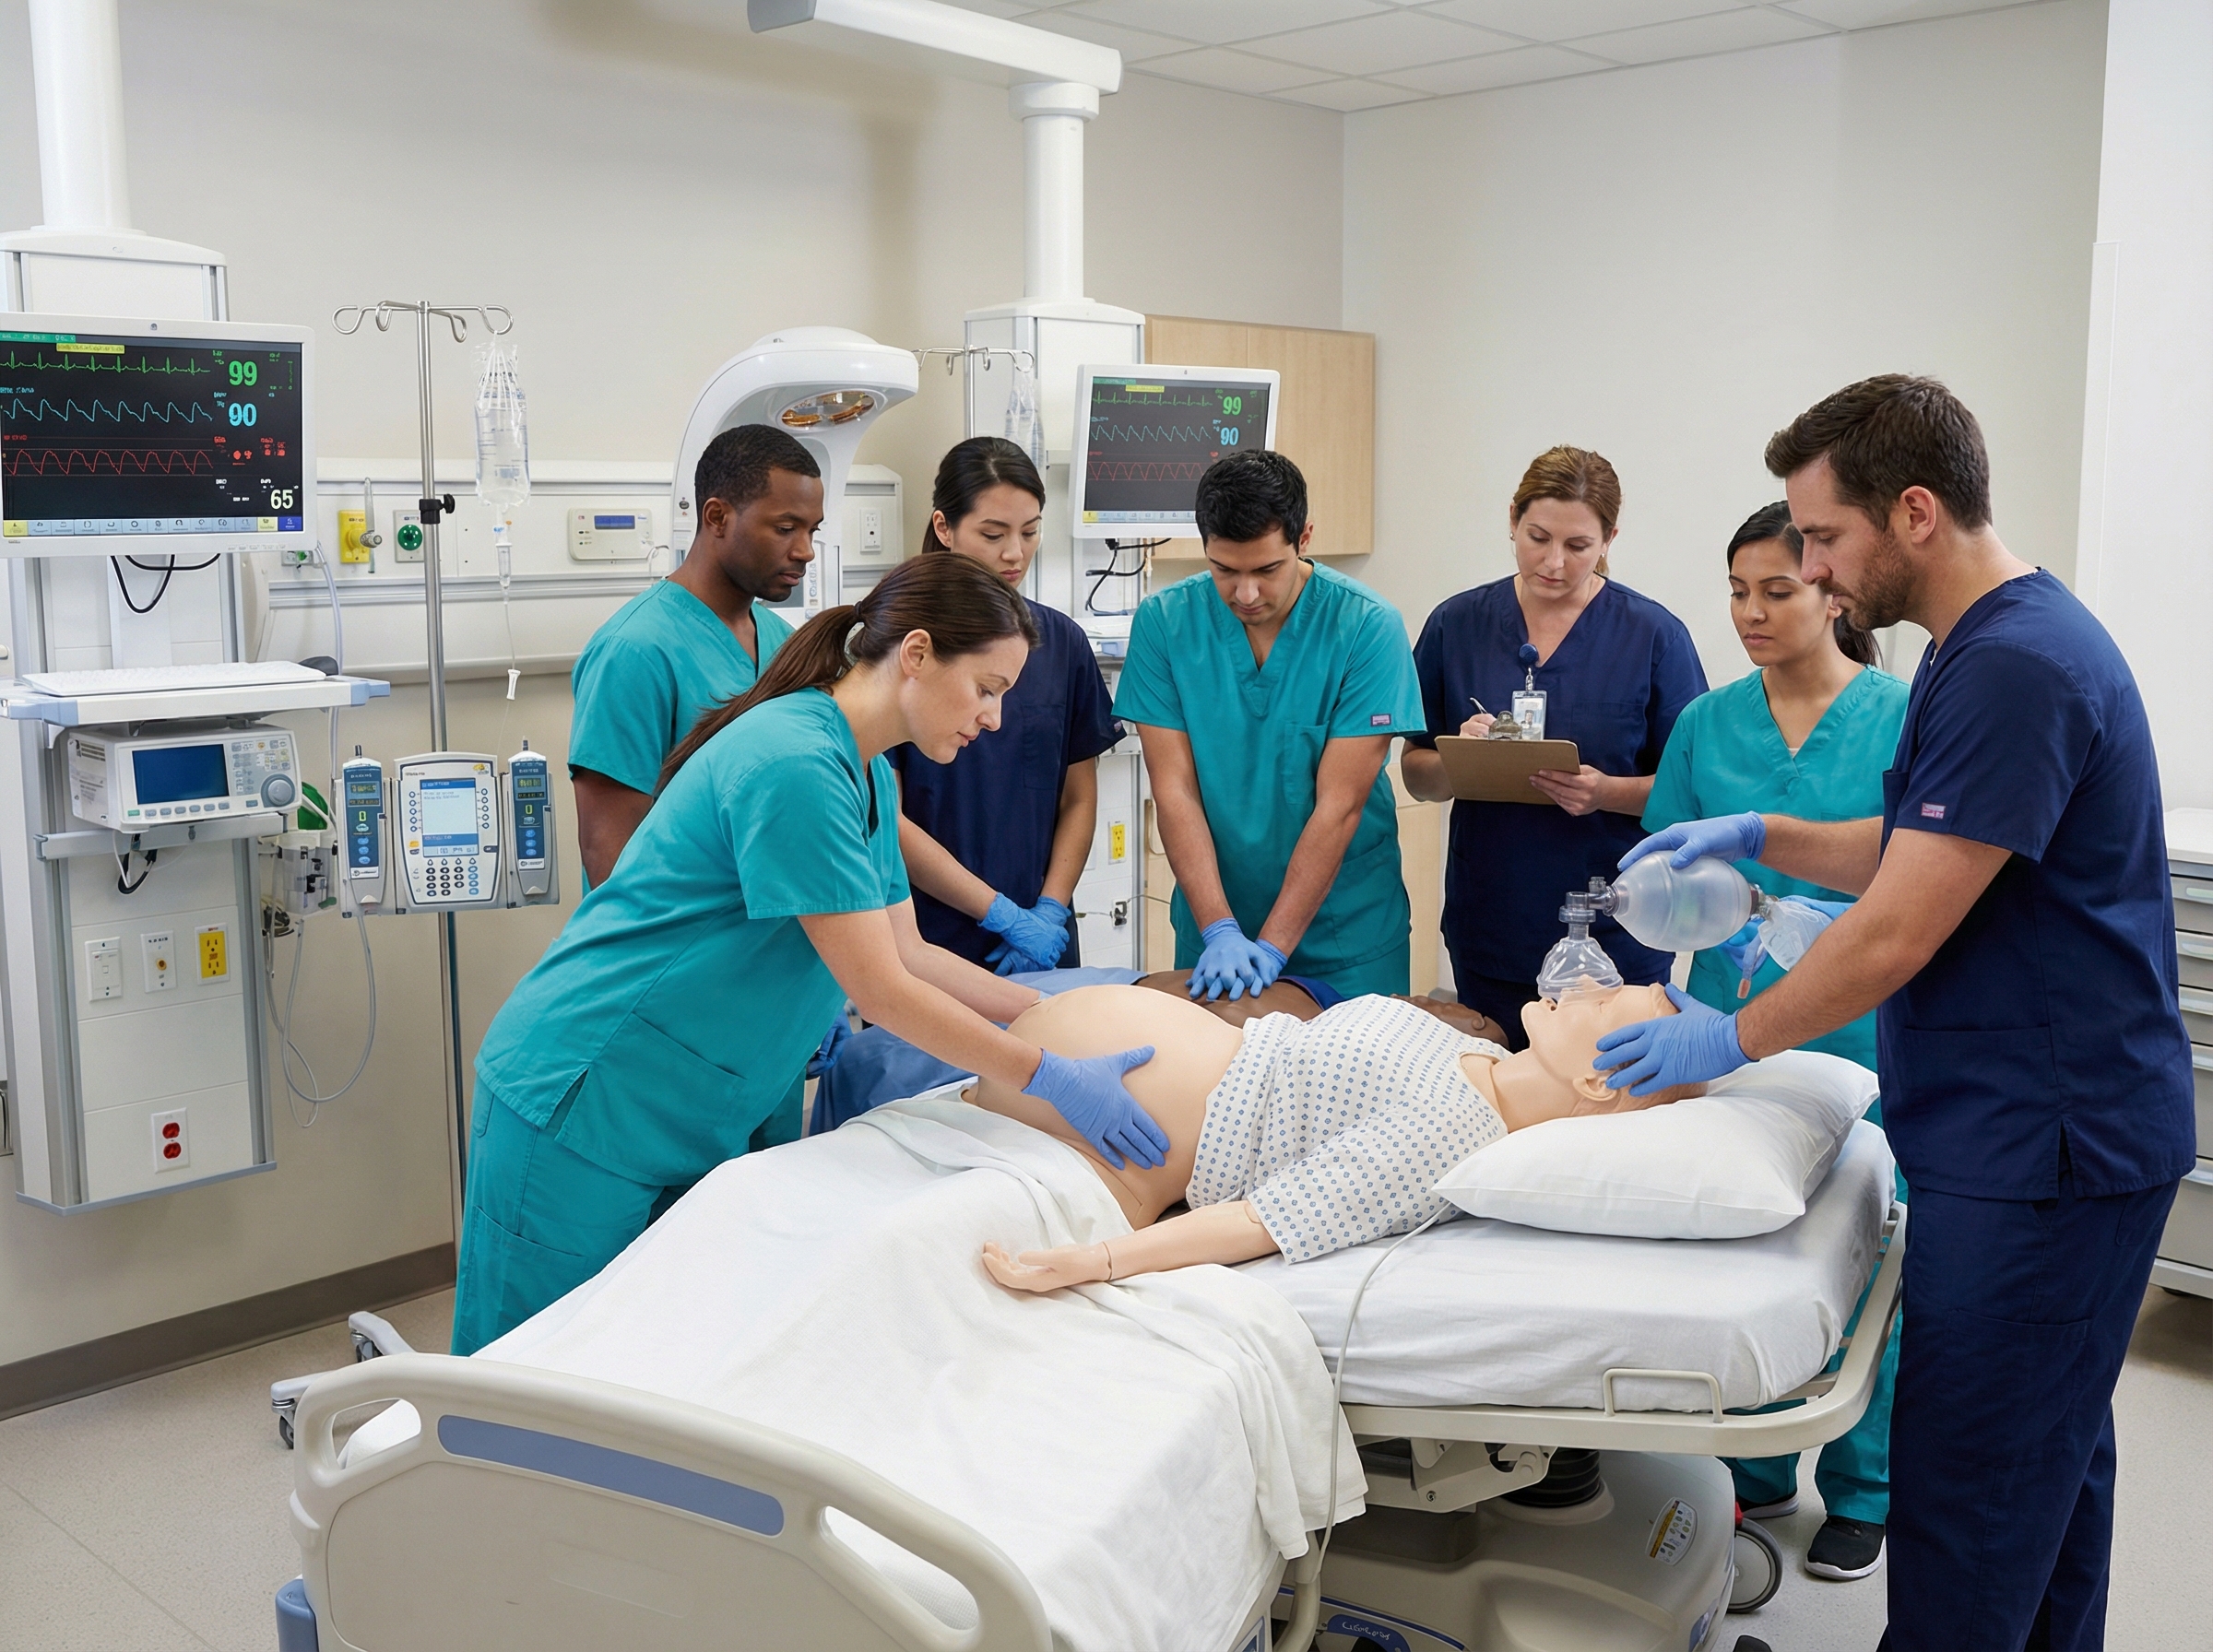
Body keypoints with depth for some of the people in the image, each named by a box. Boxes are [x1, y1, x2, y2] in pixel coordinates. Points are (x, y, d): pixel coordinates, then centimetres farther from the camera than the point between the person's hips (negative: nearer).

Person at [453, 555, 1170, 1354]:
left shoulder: (867, 773, 8)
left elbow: (909, 954, 14)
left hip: (685, 1128, 9)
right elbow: (881, 990, -22)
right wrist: (1054, 1077, -16)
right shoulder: (795, 765, -23)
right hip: (586, 1108, -9)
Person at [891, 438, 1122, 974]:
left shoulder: (1062, 642, 3)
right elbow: (885, 817, -11)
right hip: (926, 940, -3)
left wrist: (1050, 912, -6)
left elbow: (1079, 799, 8)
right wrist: (1005, 915, -13)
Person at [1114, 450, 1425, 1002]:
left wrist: (1271, 948, -20)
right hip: (1211, 925, 2)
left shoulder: (1368, 627, -14)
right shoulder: (1163, 621, -8)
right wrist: (1220, 930, -20)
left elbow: (1339, 806, -17)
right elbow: (1174, 790, -10)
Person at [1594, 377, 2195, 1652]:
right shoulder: (2007, 638, 12)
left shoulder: (2016, 665, -21)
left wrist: (1732, 1039, -9)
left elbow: (1896, 937, -21)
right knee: (2050, 1454, 20)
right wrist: (1758, 837, 10)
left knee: (1964, 1486, -1)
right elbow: (1912, 855, 21)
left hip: (2040, 1146, -10)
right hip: (2053, 1128, 10)